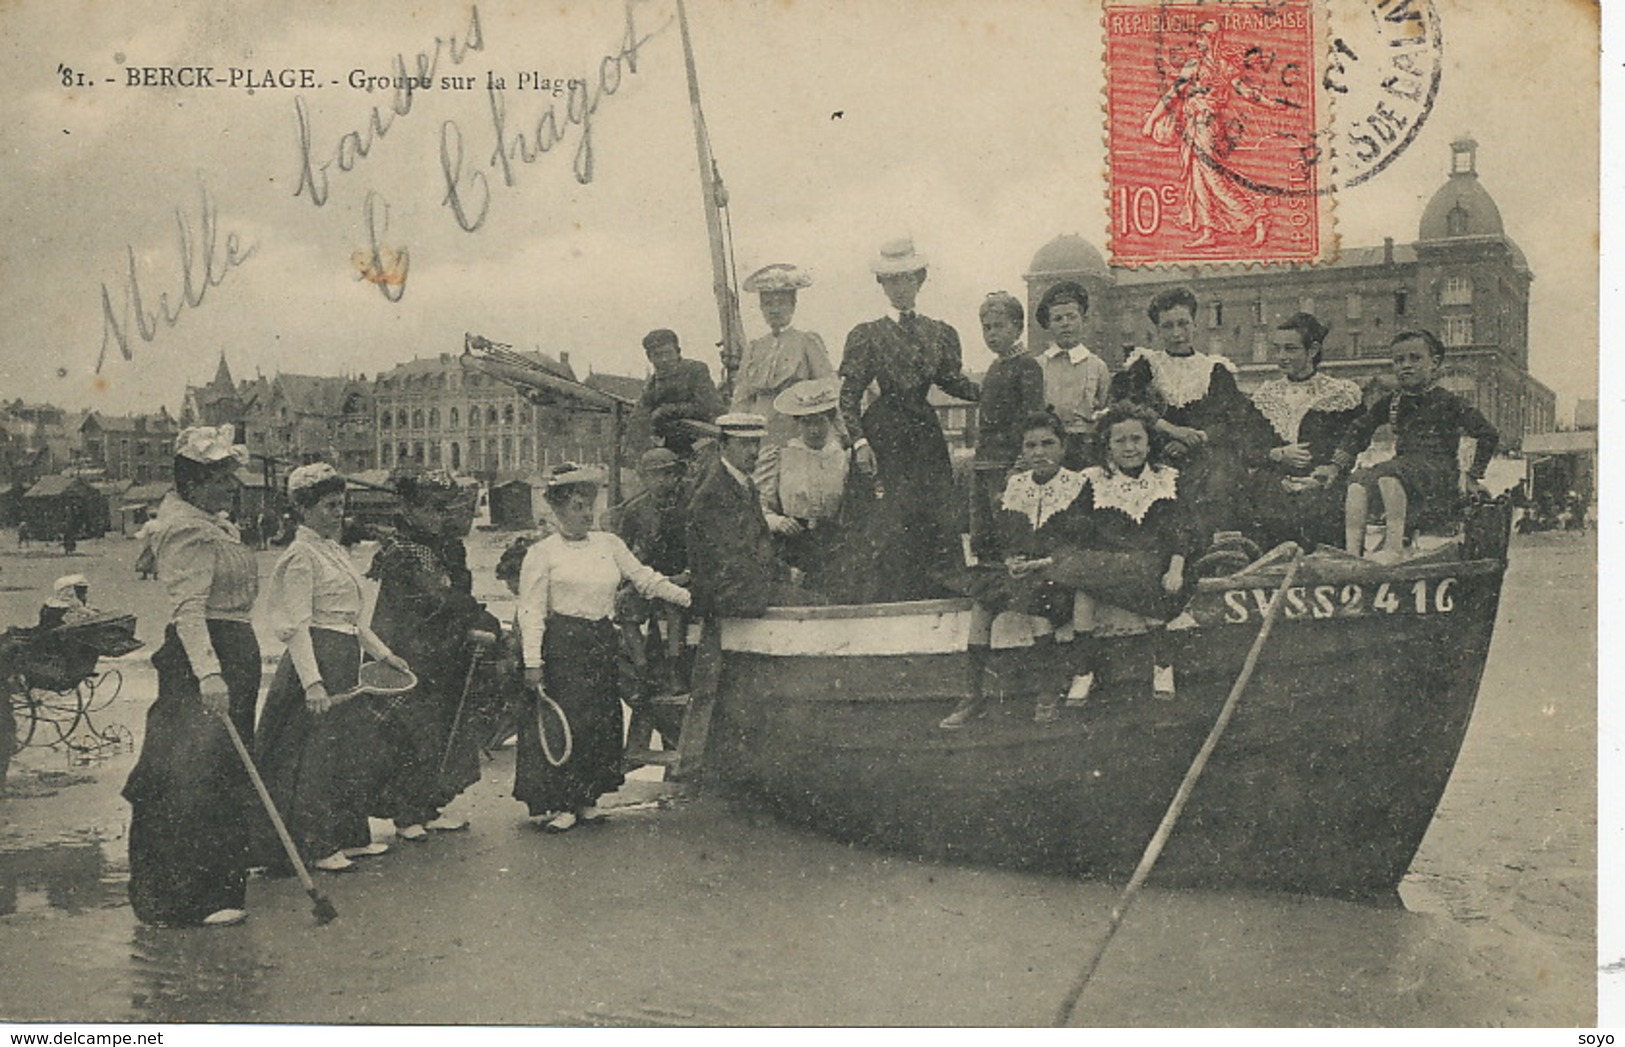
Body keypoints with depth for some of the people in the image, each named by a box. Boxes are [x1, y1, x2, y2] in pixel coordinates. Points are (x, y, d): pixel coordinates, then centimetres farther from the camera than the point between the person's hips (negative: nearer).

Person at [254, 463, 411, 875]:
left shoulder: (336, 551, 15)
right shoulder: (301, 556, -13)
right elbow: (297, 626, -20)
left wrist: (384, 654, 20)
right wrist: (312, 682, -27)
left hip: (346, 659, 10)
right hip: (318, 656, -10)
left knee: (353, 746, 14)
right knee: (316, 751, -3)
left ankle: (349, 836, 25)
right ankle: (315, 847, 6)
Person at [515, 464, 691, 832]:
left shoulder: (609, 543, 12)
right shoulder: (542, 553, -2)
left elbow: (644, 577, 12)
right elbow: (532, 611, -5)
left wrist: (688, 597, 1)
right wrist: (533, 661, -12)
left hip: (602, 642, 5)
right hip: (562, 645, -5)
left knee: (601, 719, 6)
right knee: (564, 721, -5)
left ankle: (586, 798, 17)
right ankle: (560, 804, 5)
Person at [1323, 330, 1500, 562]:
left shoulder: (1447, 402, -1)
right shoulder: (1391, 403, 15)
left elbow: (1488, 435, 0)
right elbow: (1359, 431, 22)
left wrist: (1473, 477, -3)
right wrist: (1336, 465, 11)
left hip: (1439, 472, -6)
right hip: (1403, 469, 6)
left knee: (1389, 474, -35)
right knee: (1358, 481, -23)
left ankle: (1393, 548, -41)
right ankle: (1352, 552, -34)